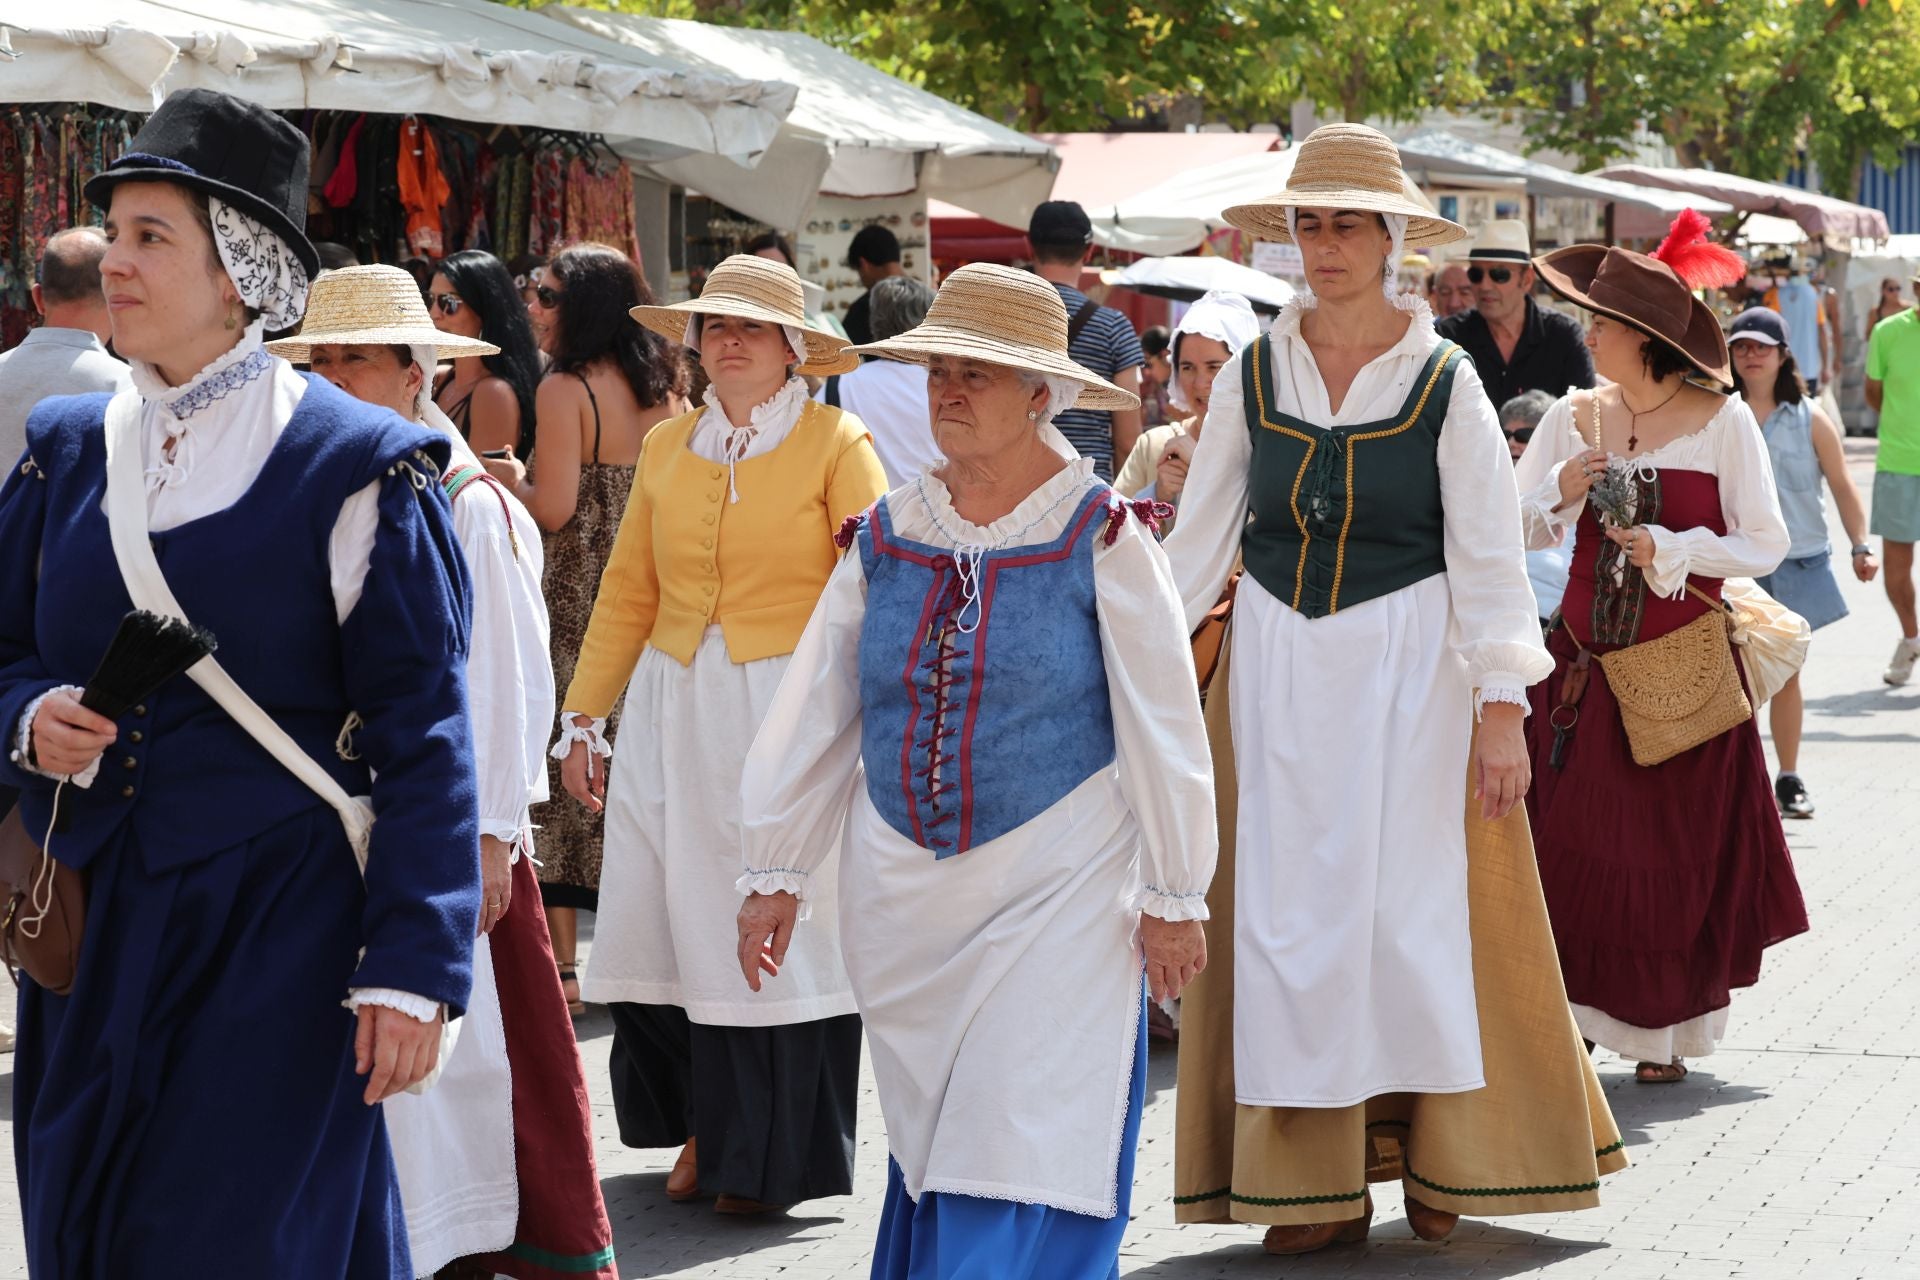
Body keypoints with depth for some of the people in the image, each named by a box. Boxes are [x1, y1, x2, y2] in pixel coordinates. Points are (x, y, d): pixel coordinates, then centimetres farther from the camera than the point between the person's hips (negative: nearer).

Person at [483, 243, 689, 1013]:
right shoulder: (667, 390, 6)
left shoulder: (564, 391, -12)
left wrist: (510, 479, 1)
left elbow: (553, 508, -17)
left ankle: (561, 958, -1)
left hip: (575, 602, -6)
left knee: (561, 760, -1)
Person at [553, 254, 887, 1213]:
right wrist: (582, 716, 10)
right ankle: (701, 1130, 21)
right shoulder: (667, 448, 12)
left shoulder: (835, 444, -1)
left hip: (785, 710, -4)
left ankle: (764, 1159, 10)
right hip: (672, 705, 4)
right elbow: (628, 592, 14)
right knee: (661, 922, 2)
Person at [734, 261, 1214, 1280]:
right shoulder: (885, 538, 6)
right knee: (926, 1149, 11)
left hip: (1054, 892, -4)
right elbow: (815, 712, 10)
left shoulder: (1100, 538, -6)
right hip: (900, 892, 4)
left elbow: (1160, 726, -5)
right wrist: (776, 874, 8)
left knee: (1024, 1165, -8)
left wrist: (1172, 896, -6)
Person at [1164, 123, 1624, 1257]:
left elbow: (1488, 557, -4)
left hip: (1409, 668, -3)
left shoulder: (1444, 382, -3)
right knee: (1290, 910, 1)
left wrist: (1501, 708, -10)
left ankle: (1443, 1160, 12)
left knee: (1415, 904, -2)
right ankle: (1318, 1178, 7)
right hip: (1279, 671, 3)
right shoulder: (1252, 378, 4)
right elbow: (1200, 539, 9)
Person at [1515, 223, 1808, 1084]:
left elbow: (1767, 544, -7)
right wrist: (1559, 491, -15)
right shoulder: (1575, 420, 3)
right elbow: (1512, 531, 3)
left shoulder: (1722, 422, -6)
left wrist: (1668, 551, -16)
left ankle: (1664, 1029, 16)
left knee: (1675, 854, 3)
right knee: (1574, 845, 0)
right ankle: (1571, 1016, 12)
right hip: (1584, 666, 3)